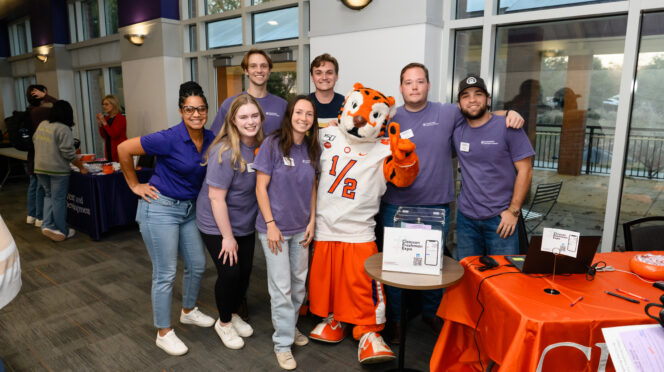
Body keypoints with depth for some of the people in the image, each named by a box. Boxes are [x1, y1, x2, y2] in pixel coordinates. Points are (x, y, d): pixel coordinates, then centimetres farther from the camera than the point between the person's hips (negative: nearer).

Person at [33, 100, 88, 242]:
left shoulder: (42, 125, 7)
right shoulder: (63, 129, -16)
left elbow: (34, 141, 19)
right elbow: (69, 153, -19)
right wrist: (81, 167, -9)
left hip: (40, 168, 7)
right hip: (57, 170, -7)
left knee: (49, 195, 20)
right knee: (59, 199, 2)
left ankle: (47, 225, 10)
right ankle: (61, 232, 12)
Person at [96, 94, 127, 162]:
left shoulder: (121, 118, -9)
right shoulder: (106, 118, 11)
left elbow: (114, 135, -18)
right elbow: (103, 136, 13)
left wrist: (104, 122, -16)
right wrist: (99, 123, 1)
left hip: (119, 149, -7)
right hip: (109, 150, 7)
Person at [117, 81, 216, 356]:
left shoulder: (210, 139, -3)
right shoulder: (169, 139, -22)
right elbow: (124, 149, -15)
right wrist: (135, 185, -9)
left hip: (189, 209, 7)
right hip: (160, 208, -7)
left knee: (197, 265, 16)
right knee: (165, 274, 2)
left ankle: (189, 311, 41)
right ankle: (164, 333, 20)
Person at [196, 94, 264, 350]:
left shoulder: (260, 146, -5)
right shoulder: (225, 152, -25)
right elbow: (216, 197, -23)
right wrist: (227, 236, -19)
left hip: (245, 223, 6)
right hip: (217, 224, -6)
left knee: (245, 271, 11)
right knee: (229, 273, -1)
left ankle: (233, 314, 38)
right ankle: (224, 323, 26)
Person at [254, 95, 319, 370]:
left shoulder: (312, 149, 2)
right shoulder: (272, 144, -13)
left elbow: (312, 187, 10)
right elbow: (261, 187, -11)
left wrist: (312, 220, 4)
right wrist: (271, 224, -14)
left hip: (301, 228, 5)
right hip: (275, 227, -5)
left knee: (299, 282, 16)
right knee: (281, 286, 2)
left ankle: (289, 325, 38)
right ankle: (283, 343, 19)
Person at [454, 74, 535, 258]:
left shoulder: (508, 127, -6)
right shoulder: (457, 130, 5)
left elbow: (525, 170, -6)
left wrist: (513, 210, -10)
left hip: (500, 218, -3)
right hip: (466, 218, 4)